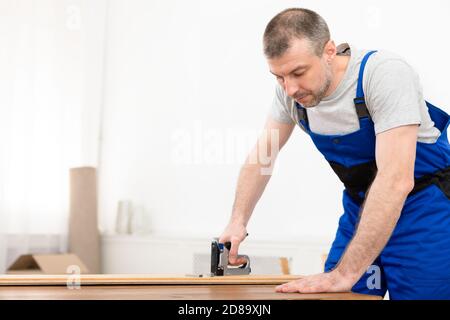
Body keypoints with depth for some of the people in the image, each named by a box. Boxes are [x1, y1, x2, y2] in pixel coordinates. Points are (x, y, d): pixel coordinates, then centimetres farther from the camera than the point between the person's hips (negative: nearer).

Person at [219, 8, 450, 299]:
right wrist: (238, 221, -10)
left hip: (424, 205, -5)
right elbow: (262, 156, 3)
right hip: (363, 206, 5)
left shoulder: (384, 73, -29)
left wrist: (344, 274, -35)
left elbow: (395, 180, -34)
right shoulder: (291, 87, -10)